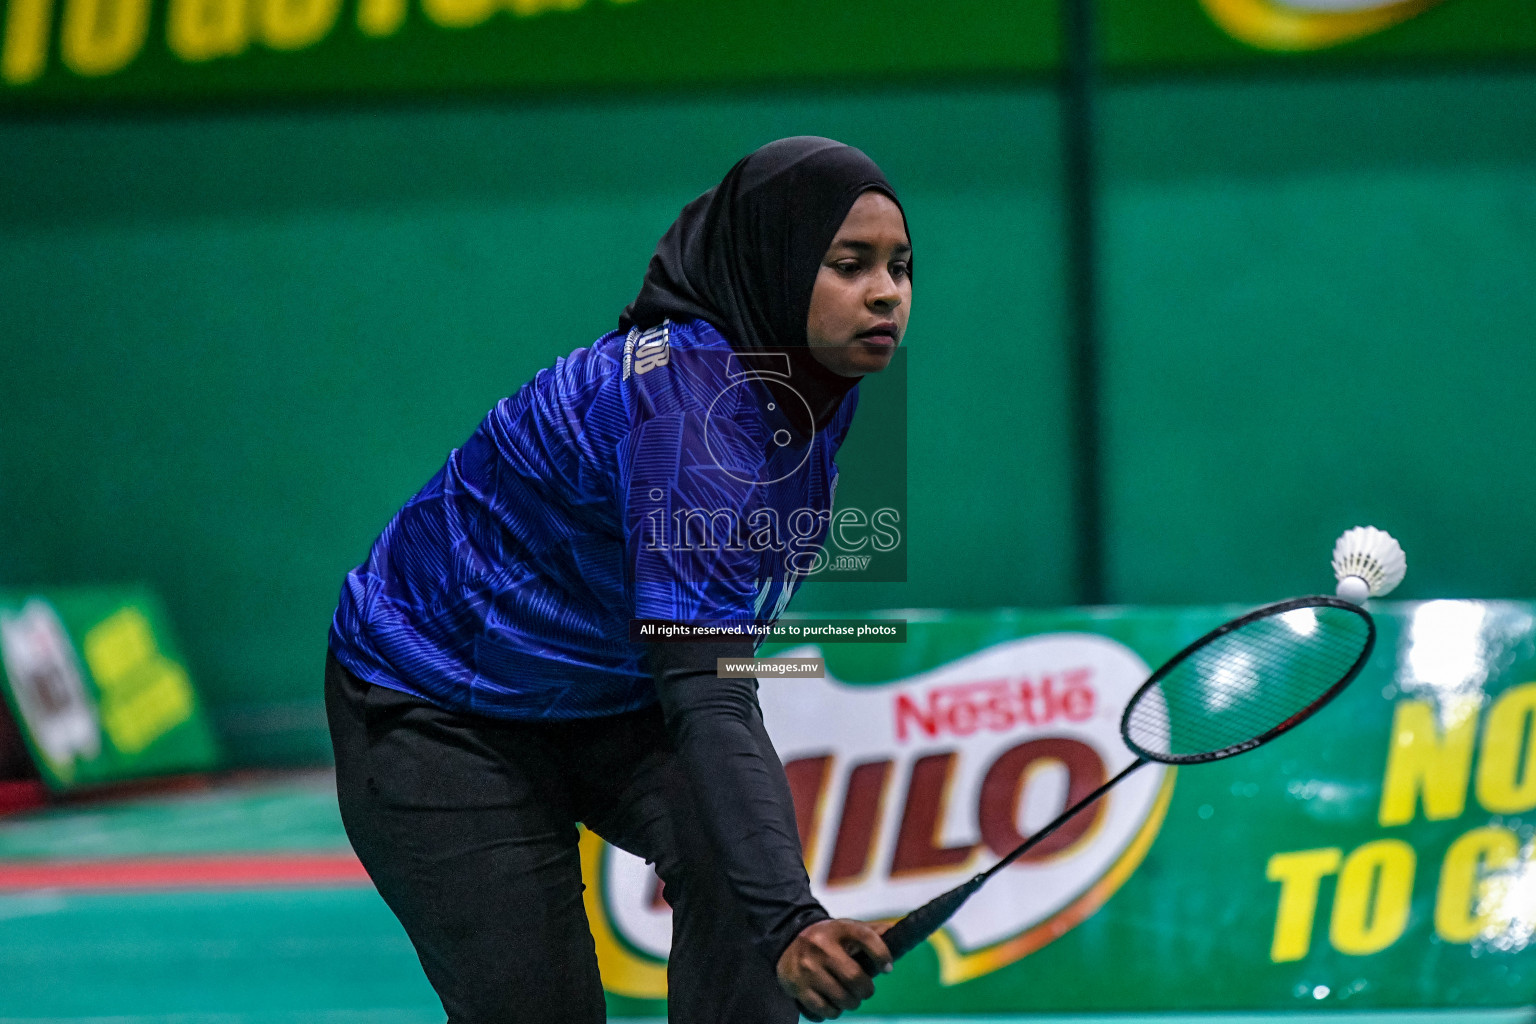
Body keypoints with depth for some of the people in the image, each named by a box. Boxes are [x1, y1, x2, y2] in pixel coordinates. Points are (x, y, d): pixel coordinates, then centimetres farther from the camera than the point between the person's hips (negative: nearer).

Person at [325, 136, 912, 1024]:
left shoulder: (820, 390, -9)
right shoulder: (689, 405, -36)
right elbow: (706, 699, -46)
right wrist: (789, 921, -56)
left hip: (611, 700, 7)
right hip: (439, 711, -7)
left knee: (736, 855, -23)